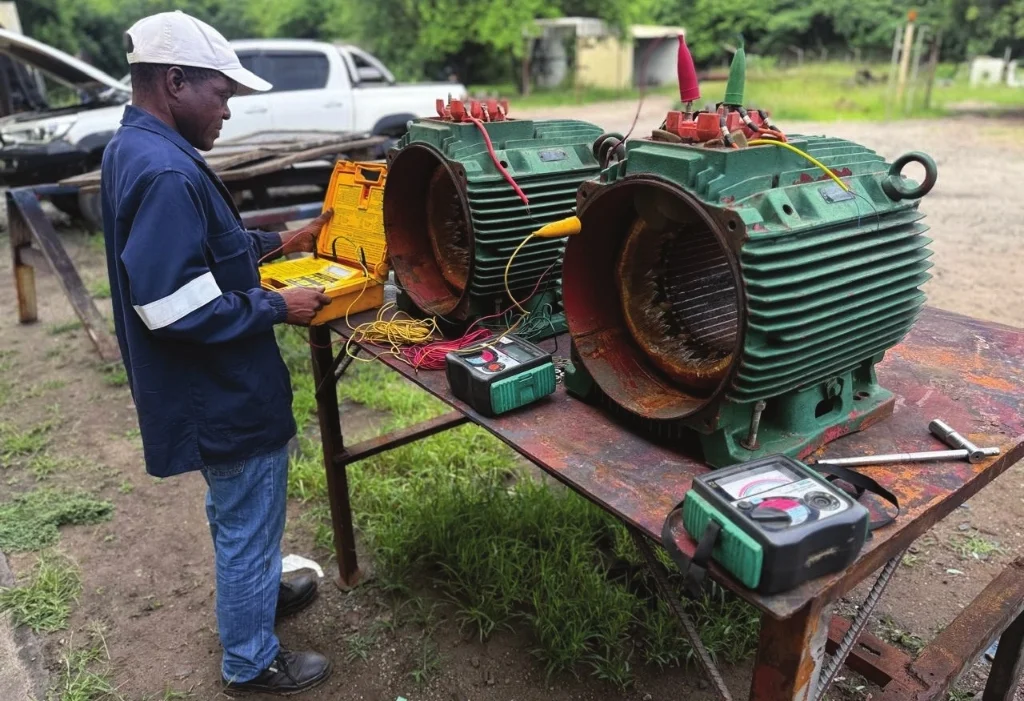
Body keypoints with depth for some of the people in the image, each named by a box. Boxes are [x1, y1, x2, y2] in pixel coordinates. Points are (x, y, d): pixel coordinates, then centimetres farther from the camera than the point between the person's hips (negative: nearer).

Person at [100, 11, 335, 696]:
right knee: (248, 527, 10)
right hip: (226, 395, -10)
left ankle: (258, 591, 52)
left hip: (213, 385, 10)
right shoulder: (166, 172, -27)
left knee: (237, 514, 29)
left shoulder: (134, 148, 6)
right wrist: (278, 306, -20)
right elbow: (176, 307, -31)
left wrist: (274, 243, 10)